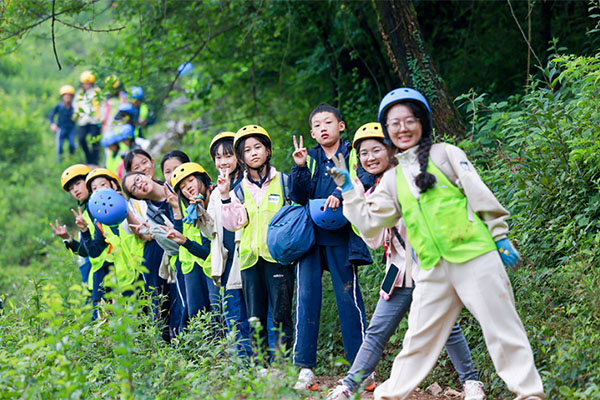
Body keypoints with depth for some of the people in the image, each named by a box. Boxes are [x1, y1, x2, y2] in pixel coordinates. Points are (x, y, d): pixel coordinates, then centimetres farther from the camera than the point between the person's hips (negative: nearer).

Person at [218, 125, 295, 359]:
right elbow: (234, 223, 1)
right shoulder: (240, 190, 12)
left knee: (281, 314, -6)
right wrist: (225, 197, -7)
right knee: (255, 319, 5)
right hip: (250, 258, 3)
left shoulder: (283, 181, 6)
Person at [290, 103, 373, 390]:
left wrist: (339, 195, -28)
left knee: (348, 296, -4)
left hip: (341, 235, -2)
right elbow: (299, 197, 4)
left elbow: (363, 182, -11)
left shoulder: (353, 154, 6)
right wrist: (300, 167, -11)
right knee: (306, 296, -4)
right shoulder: (311, 158, 14)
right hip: (310, 233, 3)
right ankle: (304, 367, -2)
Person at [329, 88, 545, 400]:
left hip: (475, 256, -4)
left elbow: (480, 195, 3)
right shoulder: (392, 179, 17)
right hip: (433, 270, 4)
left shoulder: (445, 154, 6)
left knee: (501, 327, -3)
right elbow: (369, 222, 16)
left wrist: (500, 237, -1)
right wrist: (348, 190, 10)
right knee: (419, 338, 8)